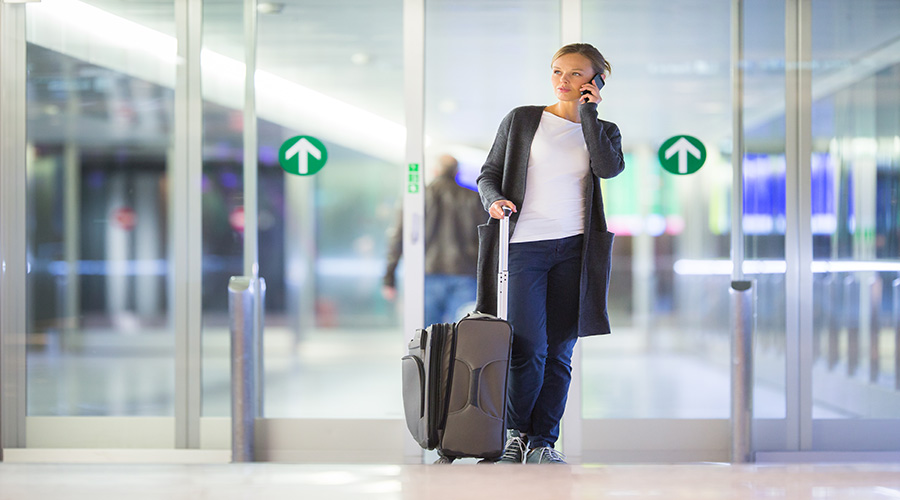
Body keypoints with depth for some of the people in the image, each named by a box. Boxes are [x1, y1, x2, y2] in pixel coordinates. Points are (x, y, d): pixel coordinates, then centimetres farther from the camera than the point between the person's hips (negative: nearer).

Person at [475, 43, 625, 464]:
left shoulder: (603, 131, 12)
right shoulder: (521, 120, 9)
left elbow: (609, 168, -9)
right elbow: (489, 173, 10)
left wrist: (587, 112, -6)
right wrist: (494, 200, -11)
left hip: (575, 250, 2)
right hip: (524, 246, -2)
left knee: (559, 351, 2)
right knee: (529, 348, -8)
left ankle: (543, 442, 10)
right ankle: (516, 433, 12)